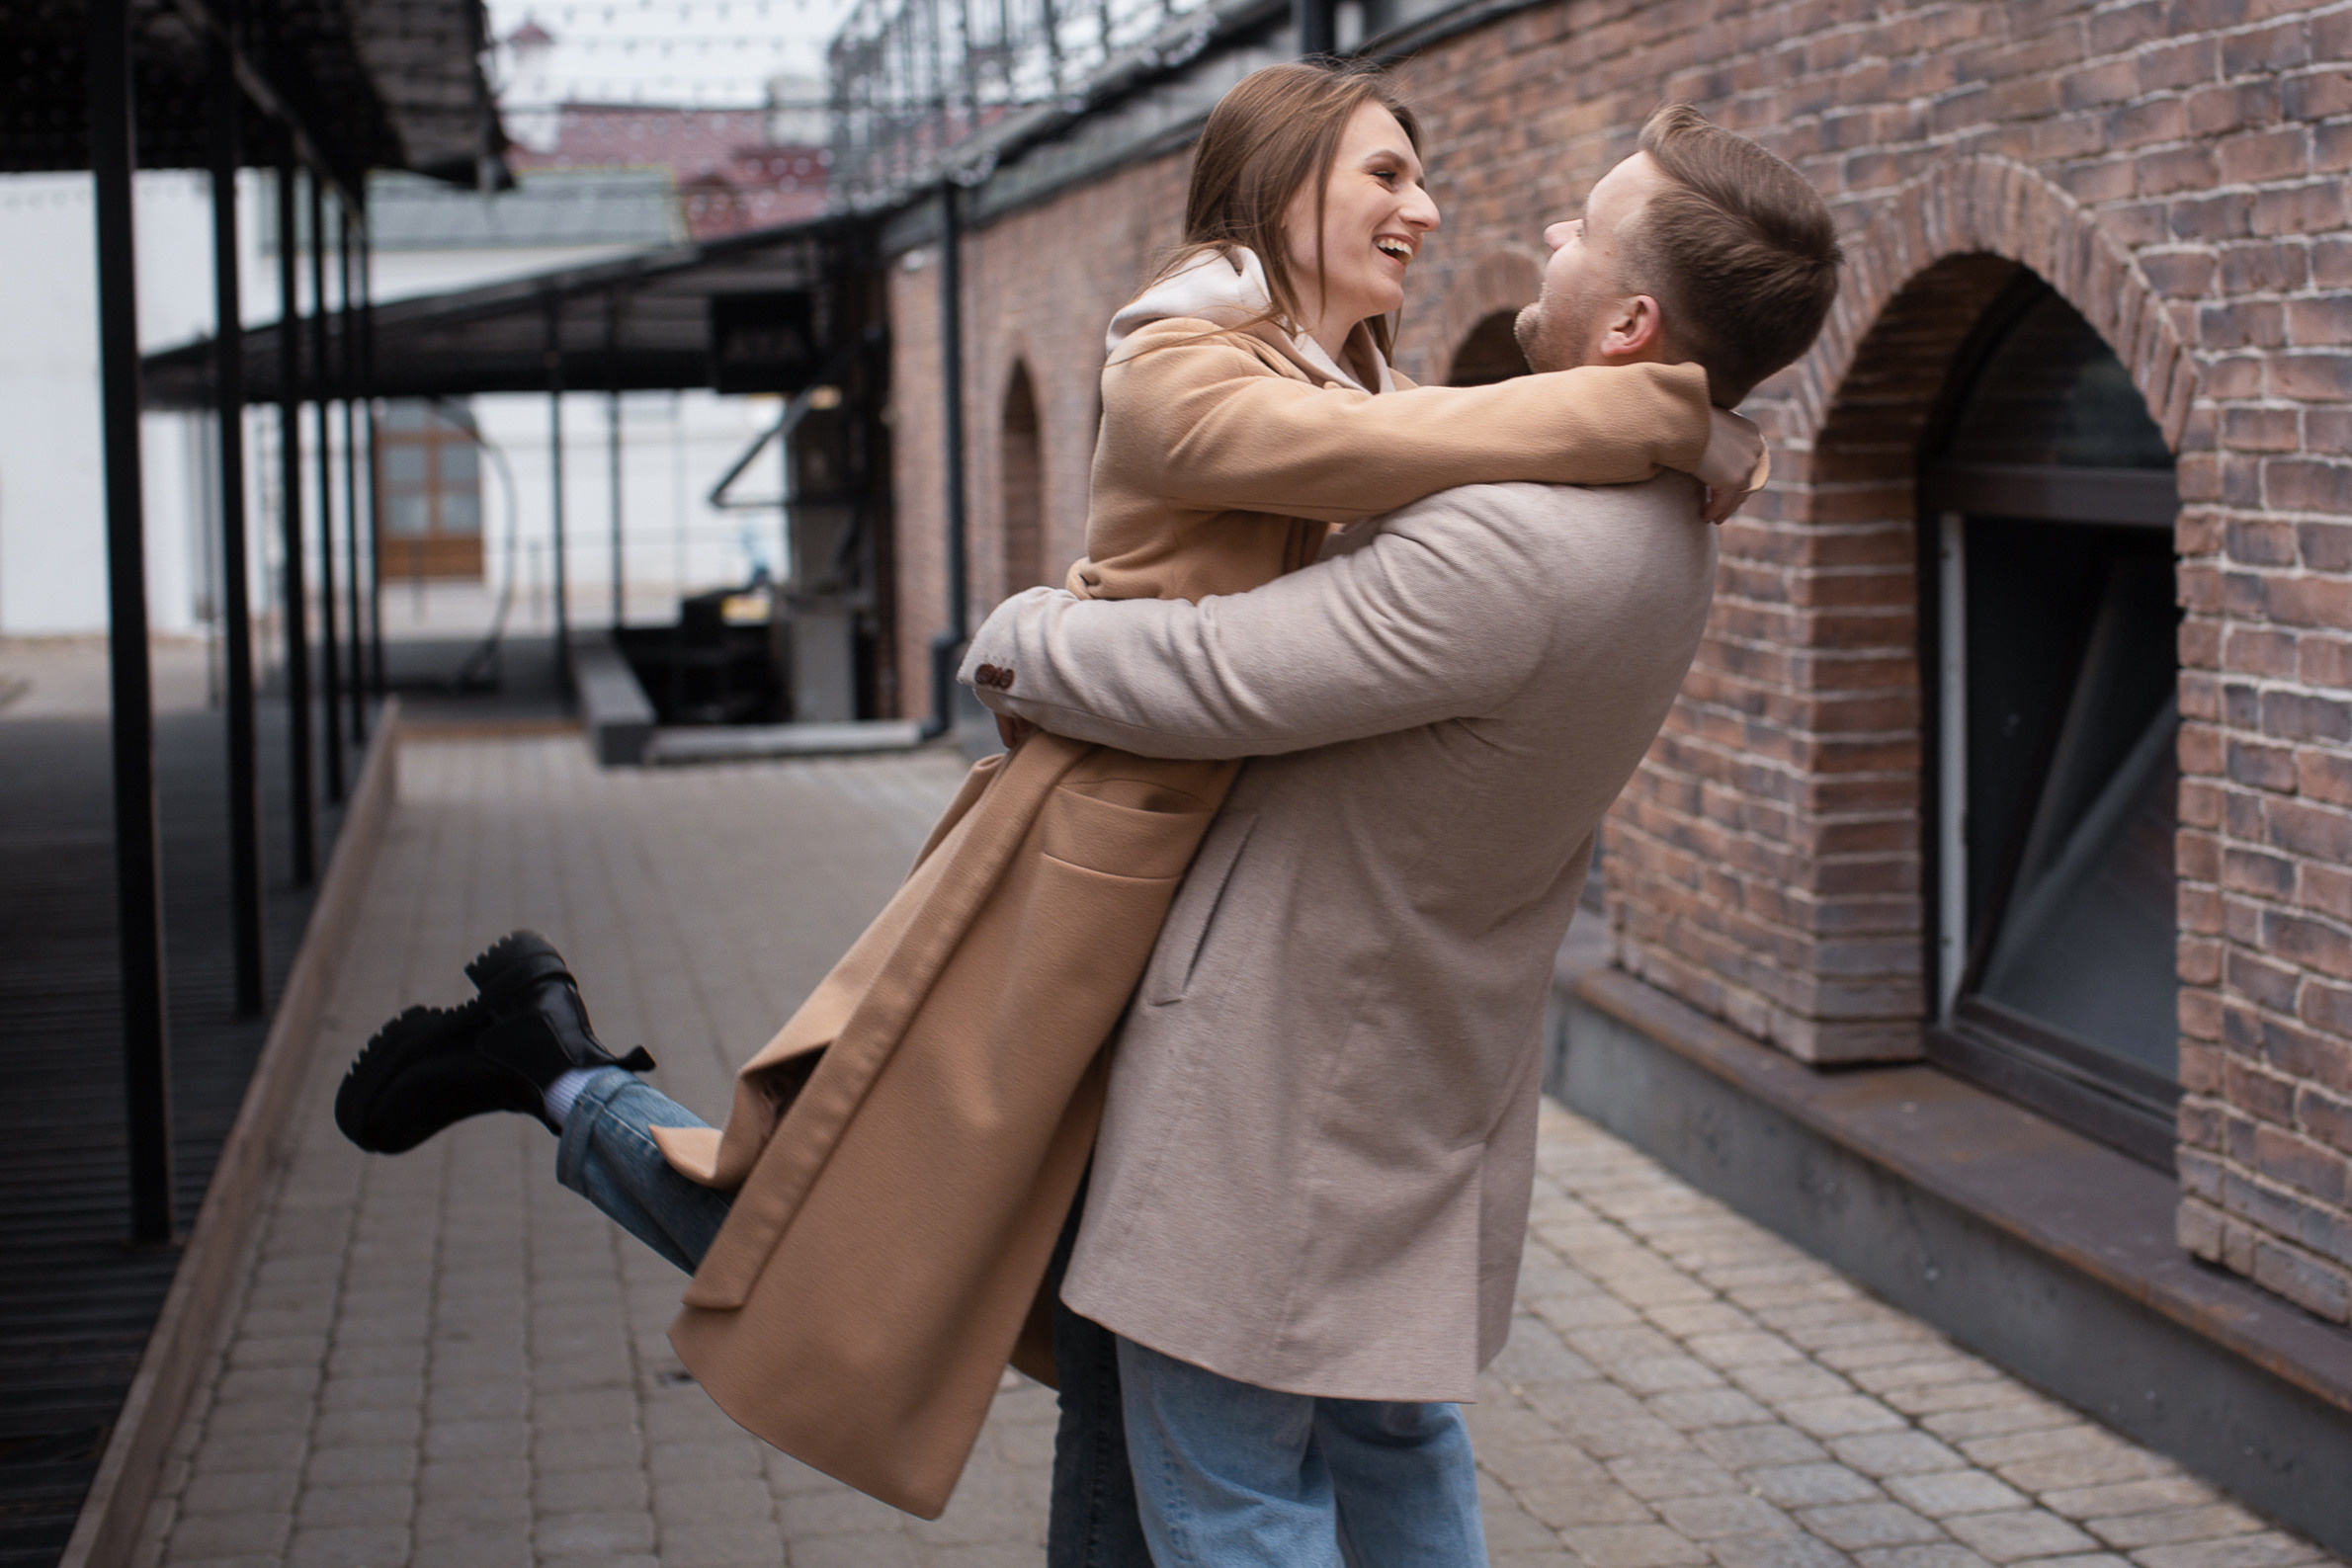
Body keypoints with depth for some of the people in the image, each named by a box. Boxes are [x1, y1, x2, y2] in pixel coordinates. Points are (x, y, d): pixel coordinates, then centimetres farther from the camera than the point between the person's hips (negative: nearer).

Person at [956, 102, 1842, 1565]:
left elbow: (1204, 678, -26)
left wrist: (1014, 636, -5)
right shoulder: (1666, 534, 2)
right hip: (1421, 1079, 9)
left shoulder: (1512, 548, -31)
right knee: (1395, 1446, 23)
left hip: (1281, 1080, -9)